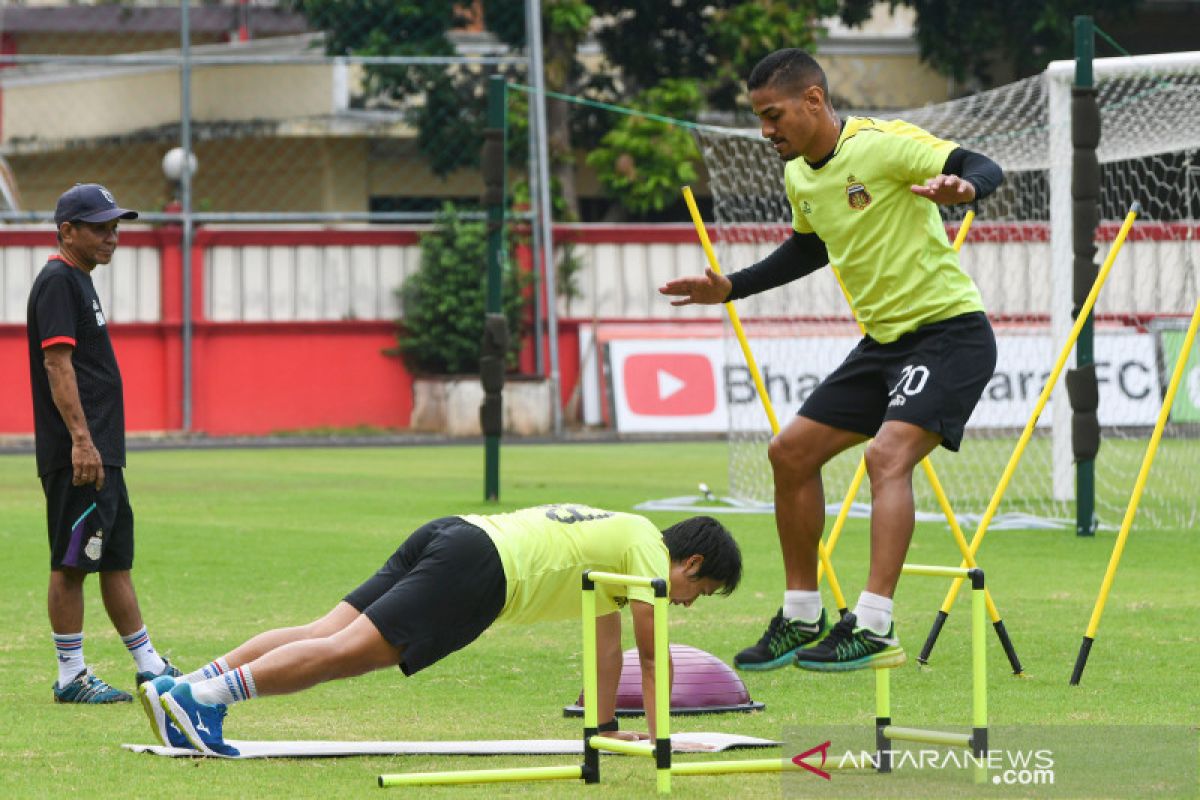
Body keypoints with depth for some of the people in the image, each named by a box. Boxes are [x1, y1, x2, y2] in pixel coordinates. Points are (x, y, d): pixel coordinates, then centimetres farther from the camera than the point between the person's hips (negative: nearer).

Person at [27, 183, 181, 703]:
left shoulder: (80, 281, 20)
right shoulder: (57, 282, -11)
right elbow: (58, 365, -19)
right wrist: (81, 440, -26)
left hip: (102, 453, 11)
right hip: (76, 458, -11)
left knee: (117, 560, 13)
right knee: (71, 563, -6)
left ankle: (149, 667, 18)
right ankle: (71, 676, -4)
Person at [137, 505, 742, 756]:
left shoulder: (617, 536, 33)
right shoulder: (647, 548, 6)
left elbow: (607, 644, 39)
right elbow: (650, 655, 3)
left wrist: (605, 726, 40)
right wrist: (659, 739, 7)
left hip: (452, 538, 9)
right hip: (479, 569, -9)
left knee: (329, 635, -4)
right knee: (349, 650, -19)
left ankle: (180, 690, -18)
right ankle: (202, 697, -32)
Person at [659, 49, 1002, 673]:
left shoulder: (884, 144, -18)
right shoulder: (799, 175, 8)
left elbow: (985, 169, -26)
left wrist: (961, 186, -49)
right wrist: (729, 288, 21)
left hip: (950, 331, -9)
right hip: (885, 339, 9)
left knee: (887, 454, -27)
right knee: (791, 452, 7)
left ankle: (874, 631, -31)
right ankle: (801, 618, 18)